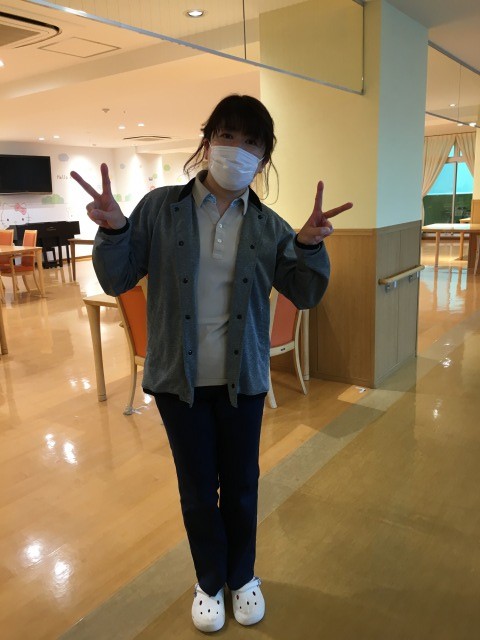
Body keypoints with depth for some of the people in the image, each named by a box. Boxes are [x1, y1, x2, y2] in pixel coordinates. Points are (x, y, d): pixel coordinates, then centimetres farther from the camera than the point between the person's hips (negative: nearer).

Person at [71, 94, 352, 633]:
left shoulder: (268, 226, -1)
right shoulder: (161, 208, -6)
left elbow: (305, 294, -1)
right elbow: (117, 280, -4)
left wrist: (310, 245, -19)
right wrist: (112, 230, -23)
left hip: (242, 379, 1)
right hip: (178, 378, -1)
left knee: (241, 485, 16)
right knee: (197, 489, 14)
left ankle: (242, 576, 43)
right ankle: (209, 583, 41)